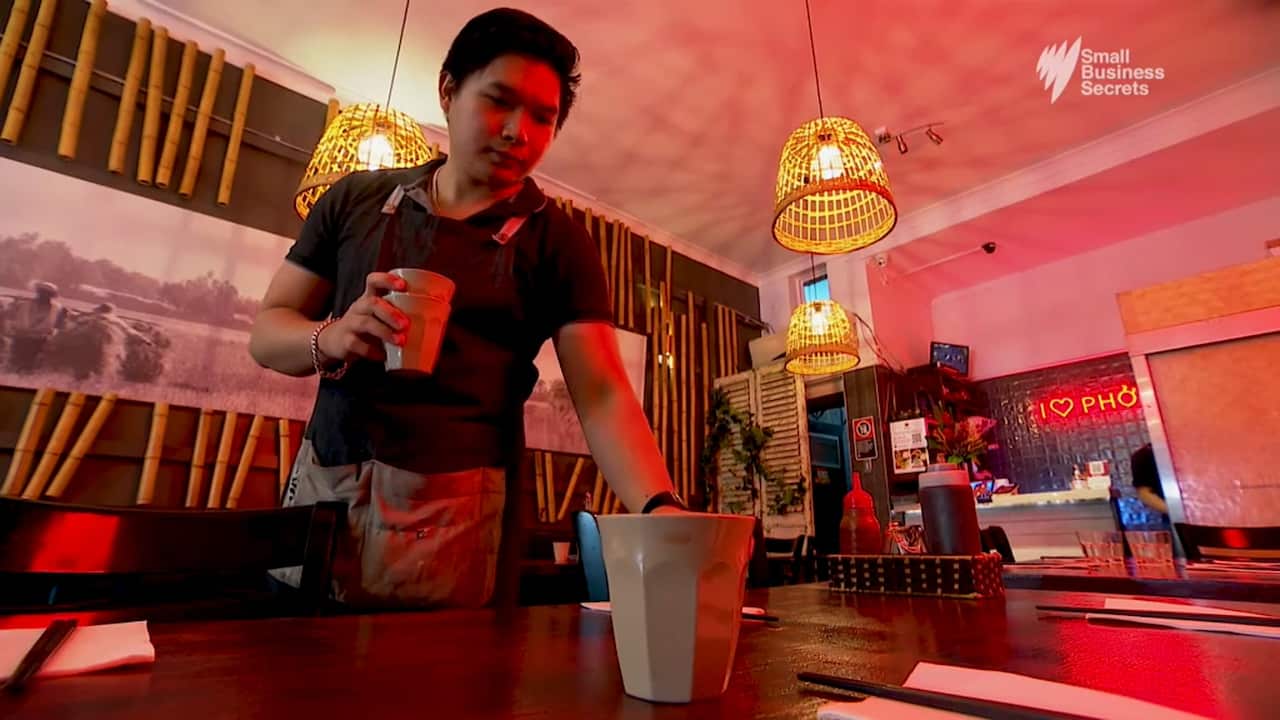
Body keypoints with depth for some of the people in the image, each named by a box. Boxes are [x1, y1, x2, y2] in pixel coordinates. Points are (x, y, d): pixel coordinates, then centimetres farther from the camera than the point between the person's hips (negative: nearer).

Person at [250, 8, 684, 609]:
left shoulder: (557, 243, -3)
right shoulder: (355, 198, 7)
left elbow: (603, 397, -12)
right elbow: (266, 332, 8)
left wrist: (660, 509, -28)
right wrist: (332, 339, -15)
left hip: (457, 513, -3)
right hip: (319, 489, 4)